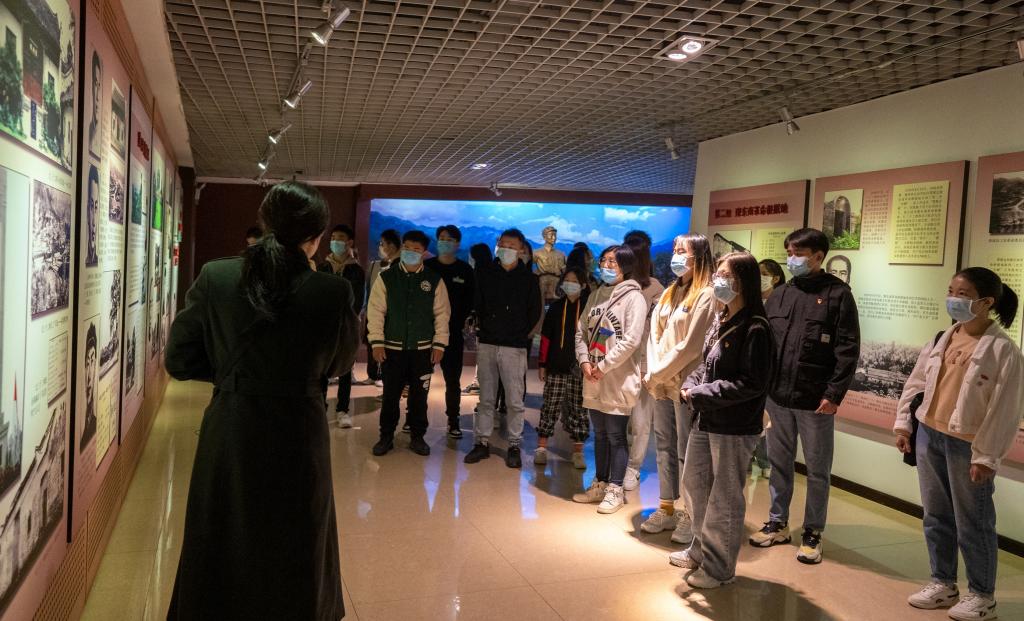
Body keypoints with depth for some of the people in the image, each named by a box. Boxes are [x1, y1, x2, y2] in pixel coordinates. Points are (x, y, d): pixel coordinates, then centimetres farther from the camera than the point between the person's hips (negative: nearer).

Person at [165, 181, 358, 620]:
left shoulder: (214, 278, -9)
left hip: (228, 437, 2)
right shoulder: (333, 292, -15)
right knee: (291, 558, 20)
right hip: (297, 440, -2)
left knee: (221, 558, 21)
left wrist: (233, 369, 8)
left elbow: (179, 360, -3)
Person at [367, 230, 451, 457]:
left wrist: (439, 344, -3)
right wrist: (377, 342, -7)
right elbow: (376, 311, -1)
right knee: (390, 395, 5)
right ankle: (386, 436, 19)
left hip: (423, 349, 0)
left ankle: (417, 436, 21)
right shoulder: (386, 277, 1)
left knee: (419, 396, 8)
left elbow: (442, 313, 2)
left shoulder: (434, 280, 2)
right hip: (393, 348, 0)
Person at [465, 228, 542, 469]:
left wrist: (521, 333, 4)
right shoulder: (485, 272, 5)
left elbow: (534, 313, 6)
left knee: (515, 400, 1)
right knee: (485, 397, 9)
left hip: (514, 347, -2)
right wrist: (484, 326, 8)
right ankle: (482, 442, 18)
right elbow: (476, 303, 11)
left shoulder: (529, 278, 0)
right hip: (487, 343, 2)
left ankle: (514, 446, 11)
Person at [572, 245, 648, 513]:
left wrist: (603, 366, -15)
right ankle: (600, 484, 28)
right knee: (599, 435, 16)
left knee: (616, 436, 1)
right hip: (594, 380, 7)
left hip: (618, 381, -7)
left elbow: (631, 340, -17)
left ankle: (615, 490, 12)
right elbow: (582, 332, 12)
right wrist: (585, 361, -4)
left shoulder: (634, 297, -9)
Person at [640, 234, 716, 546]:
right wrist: (652, 373, -3)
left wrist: (656, 374, -10)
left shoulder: (706, 295, -11)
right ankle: (666, 510, 25)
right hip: (661, 383, 8)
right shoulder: (669, 293, 15)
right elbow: (654, 333, 11)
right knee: (664, 446, 13)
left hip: (686, 384, -7)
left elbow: (690, 346, -15)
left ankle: (691, 517, 11)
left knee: (686, 451, 0)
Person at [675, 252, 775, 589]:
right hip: (705, 420, 9)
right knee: (695, 483, 20)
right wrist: (690, 384, -4)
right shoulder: (720, 321, 8)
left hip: (734, 428, -8)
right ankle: (701, 550, 39)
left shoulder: (755, 329, -17)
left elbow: (752, 383, -21)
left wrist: (701, 393, -18)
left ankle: (719, 567, 22)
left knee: (724, 498, 6)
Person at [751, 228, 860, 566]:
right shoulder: (780, 295, 10)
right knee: (779, 462, 15)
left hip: (816, 400, -5)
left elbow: (848, 349, -9)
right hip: (777, 396, 5)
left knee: (817, 469, 8)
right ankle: (778, 523, 28)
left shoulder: (837, 294, -5)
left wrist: (835, 394, -15)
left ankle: (812, 532, 21)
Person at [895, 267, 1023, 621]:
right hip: (929, 436, 6)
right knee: (936, 516, 16)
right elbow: (916, 382, 12)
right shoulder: (941, 340, 6)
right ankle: (943, 583, 31)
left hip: (967, 445, -6)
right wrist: (903, 423, 7)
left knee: (973, 523, 6)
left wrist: (987, 456, -14)